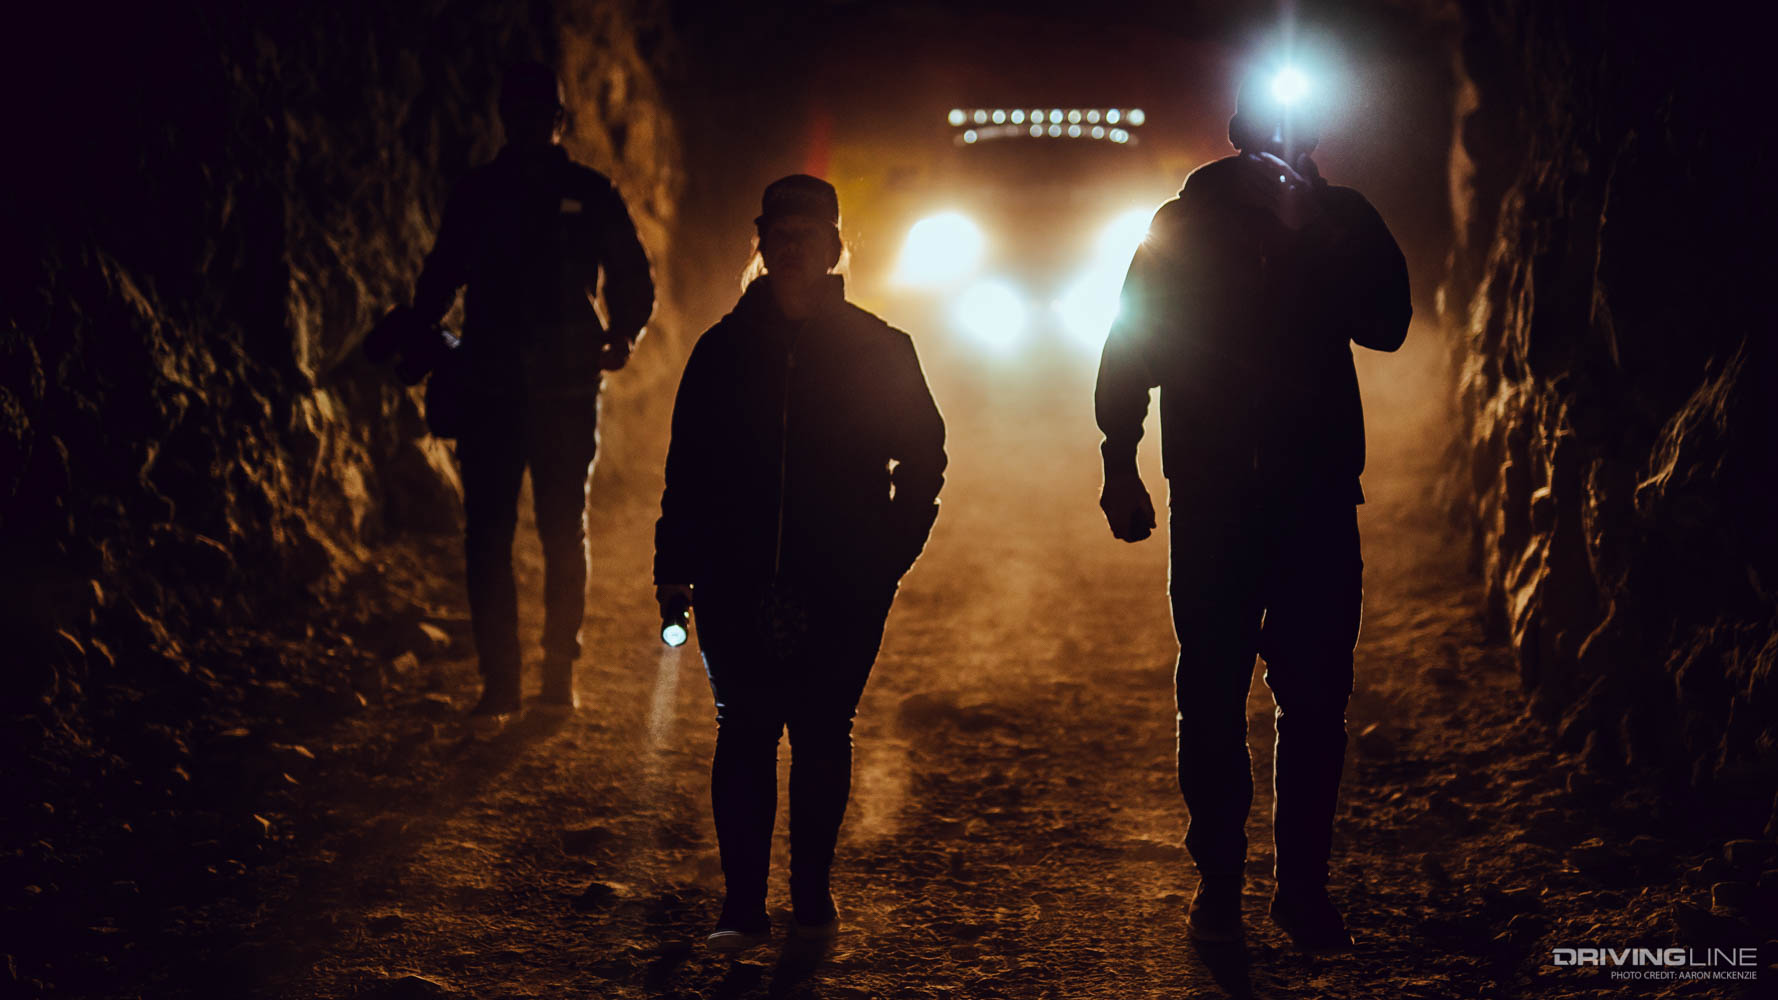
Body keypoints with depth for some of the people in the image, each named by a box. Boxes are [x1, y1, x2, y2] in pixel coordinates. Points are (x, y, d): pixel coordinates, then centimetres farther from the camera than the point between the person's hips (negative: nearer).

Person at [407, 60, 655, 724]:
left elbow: (634, 282, 10)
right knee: (486, 535, -3)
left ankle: (560, 674, 14)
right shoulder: (478, 193, 9)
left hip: (567, 389, -1)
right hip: (491, 388, 1)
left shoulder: (590, 194, 5)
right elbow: (440, 282, 13)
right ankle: (498, 682, 1)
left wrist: (622, 338, -1)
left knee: (565, 533, 5)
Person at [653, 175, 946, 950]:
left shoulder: (879, 350, 4)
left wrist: (891, 555, 1)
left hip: (843, 589, 0)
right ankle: (743, 903, -1)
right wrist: (675, 568, 2)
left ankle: (812, 891, 19)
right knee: (745, 731, -5)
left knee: (822, 735, 4)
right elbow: (687, 466, 9)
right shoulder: (724, 350, 7)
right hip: (739, 581, 1)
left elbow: (923, 456, 10)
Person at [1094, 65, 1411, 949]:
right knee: (1211, 695, 1)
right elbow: (1129, 355, 6)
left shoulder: (1339, 222, 8)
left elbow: (1386, 324, -7)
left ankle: (1303, 882, 6)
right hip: (1213, 501, -1)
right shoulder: (1183, 228, 6)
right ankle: (1217, 879, 9)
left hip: (1318, 497, 1)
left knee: (1316, 695, -1)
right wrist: (1121, 468, -4)